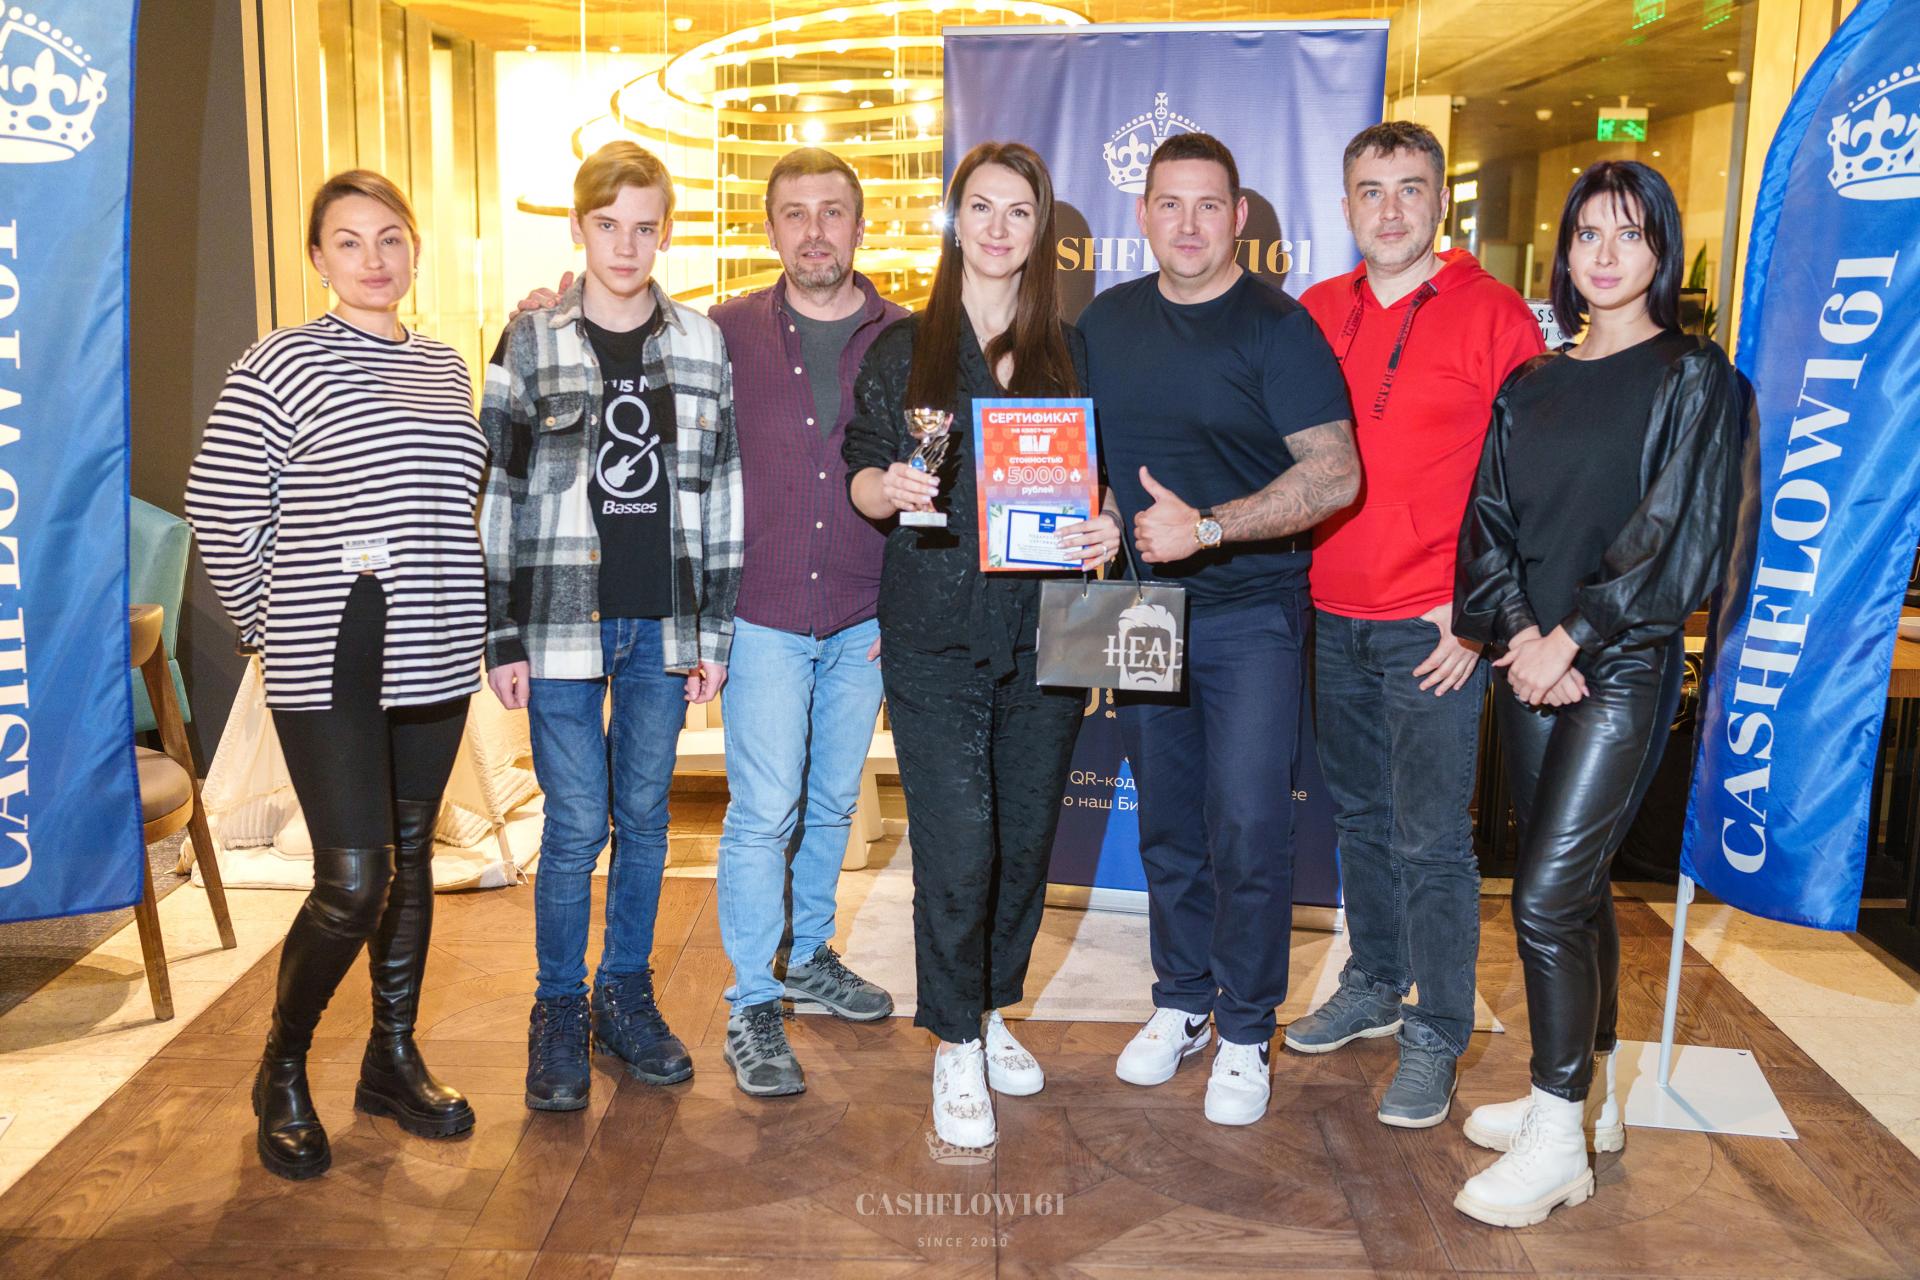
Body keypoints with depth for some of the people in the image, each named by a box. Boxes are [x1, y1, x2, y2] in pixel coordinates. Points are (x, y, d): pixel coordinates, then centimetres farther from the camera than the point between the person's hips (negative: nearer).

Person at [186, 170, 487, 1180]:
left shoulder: (445, 367, 12)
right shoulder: (282, 364, -7)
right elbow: (219, 512, -6)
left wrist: (449, 607, 12)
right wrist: (275, 624, 0)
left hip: (434, 656, 6)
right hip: (329, 667, -6)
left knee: (411, 856, 13)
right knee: (353, 881, -8)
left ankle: (393, 1058, 28)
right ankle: (281, 1074, 17)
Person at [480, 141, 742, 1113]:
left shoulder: (703, 344, 6)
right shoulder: (530, 341, 0)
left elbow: (719, 495, 7)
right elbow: (495, 494, -1)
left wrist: (714, 631, 4)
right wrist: (502, 637, -5)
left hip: (662, 624, 2)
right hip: (563, 621, -2)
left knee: (645, 816, 11)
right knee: (577, 823, 1)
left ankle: (626, 995, 27)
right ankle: (558, 1013, 19)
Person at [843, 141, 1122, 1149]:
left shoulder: (1068, 351, 9)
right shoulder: (902, 349, 5)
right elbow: (863, 477, 4)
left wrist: (1105, 529, -9)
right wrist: (892, 489, -18)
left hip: (1044, 631, 3)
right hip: (935, 637, -2)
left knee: (1026, 841, 11)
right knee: (958, 850, -5)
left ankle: (991, 1011, 33)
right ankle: (956, 1047, 14)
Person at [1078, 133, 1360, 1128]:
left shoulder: (1277, 326, -7)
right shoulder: (1107, 320, 8)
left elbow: (1336, 474, -14)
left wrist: (1207, 527, -23)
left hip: (1249, 609, -4)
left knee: (1247, 827, -5)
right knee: (1166, 822, 13)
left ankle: (1245, 1031, 13)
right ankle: (1180, 1004, 29)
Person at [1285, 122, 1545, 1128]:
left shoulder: (1492, 315, -5)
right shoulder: (1316, 313, 8)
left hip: (1434, 625, -5)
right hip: (1333, 614, 5)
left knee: (1430, 838, 1)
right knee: (1359, 816, 17)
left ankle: (1435, 1036, 16)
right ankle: (1373, 987, 35)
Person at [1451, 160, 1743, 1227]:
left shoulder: (1693, 379, -1)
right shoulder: (1529, 388, 13)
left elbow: (1681, 538, -10)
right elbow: (1487, 526, 6)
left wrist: (1572, 639, -14)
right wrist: (1519, 635, -10)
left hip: (1621, 670, -5)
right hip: (1529, 666, 5)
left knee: (1547, 897, -10)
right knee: (1574, 885, 13)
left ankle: (1558, 1142, 3)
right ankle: (1587, 1095, 28)